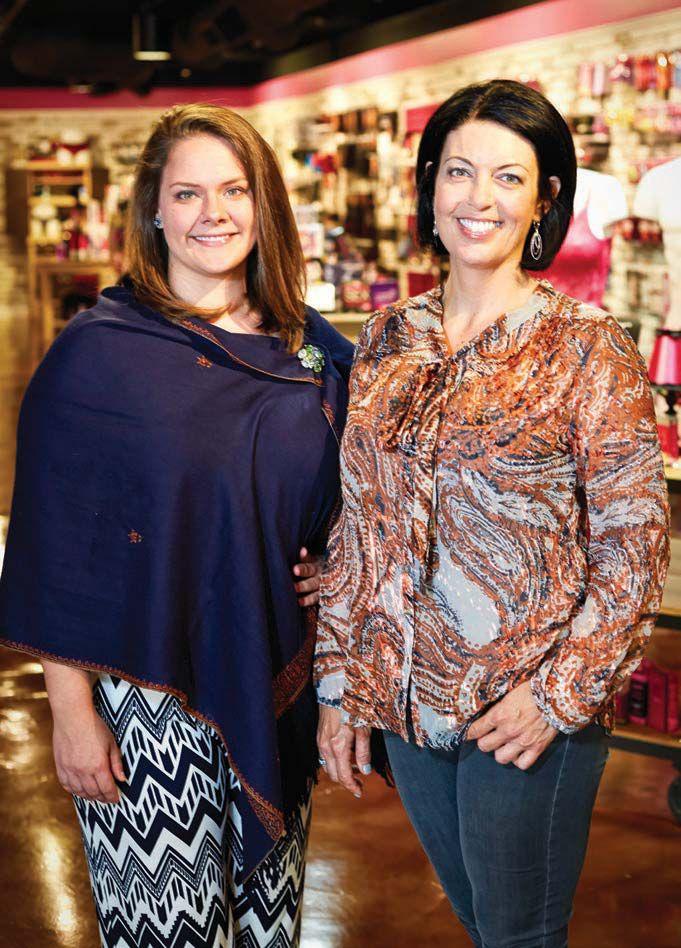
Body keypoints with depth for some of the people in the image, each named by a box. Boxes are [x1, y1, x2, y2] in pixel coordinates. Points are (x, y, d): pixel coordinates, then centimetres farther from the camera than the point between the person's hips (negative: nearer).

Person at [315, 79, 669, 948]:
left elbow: (634, 544, -10)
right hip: (405, 703, 5)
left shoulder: (586, 348, -9)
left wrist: (561, 693, -16)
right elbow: (356, 524, 8)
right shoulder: (387, 341, 4)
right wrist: (337, 682, 6)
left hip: (524, 714, -4)